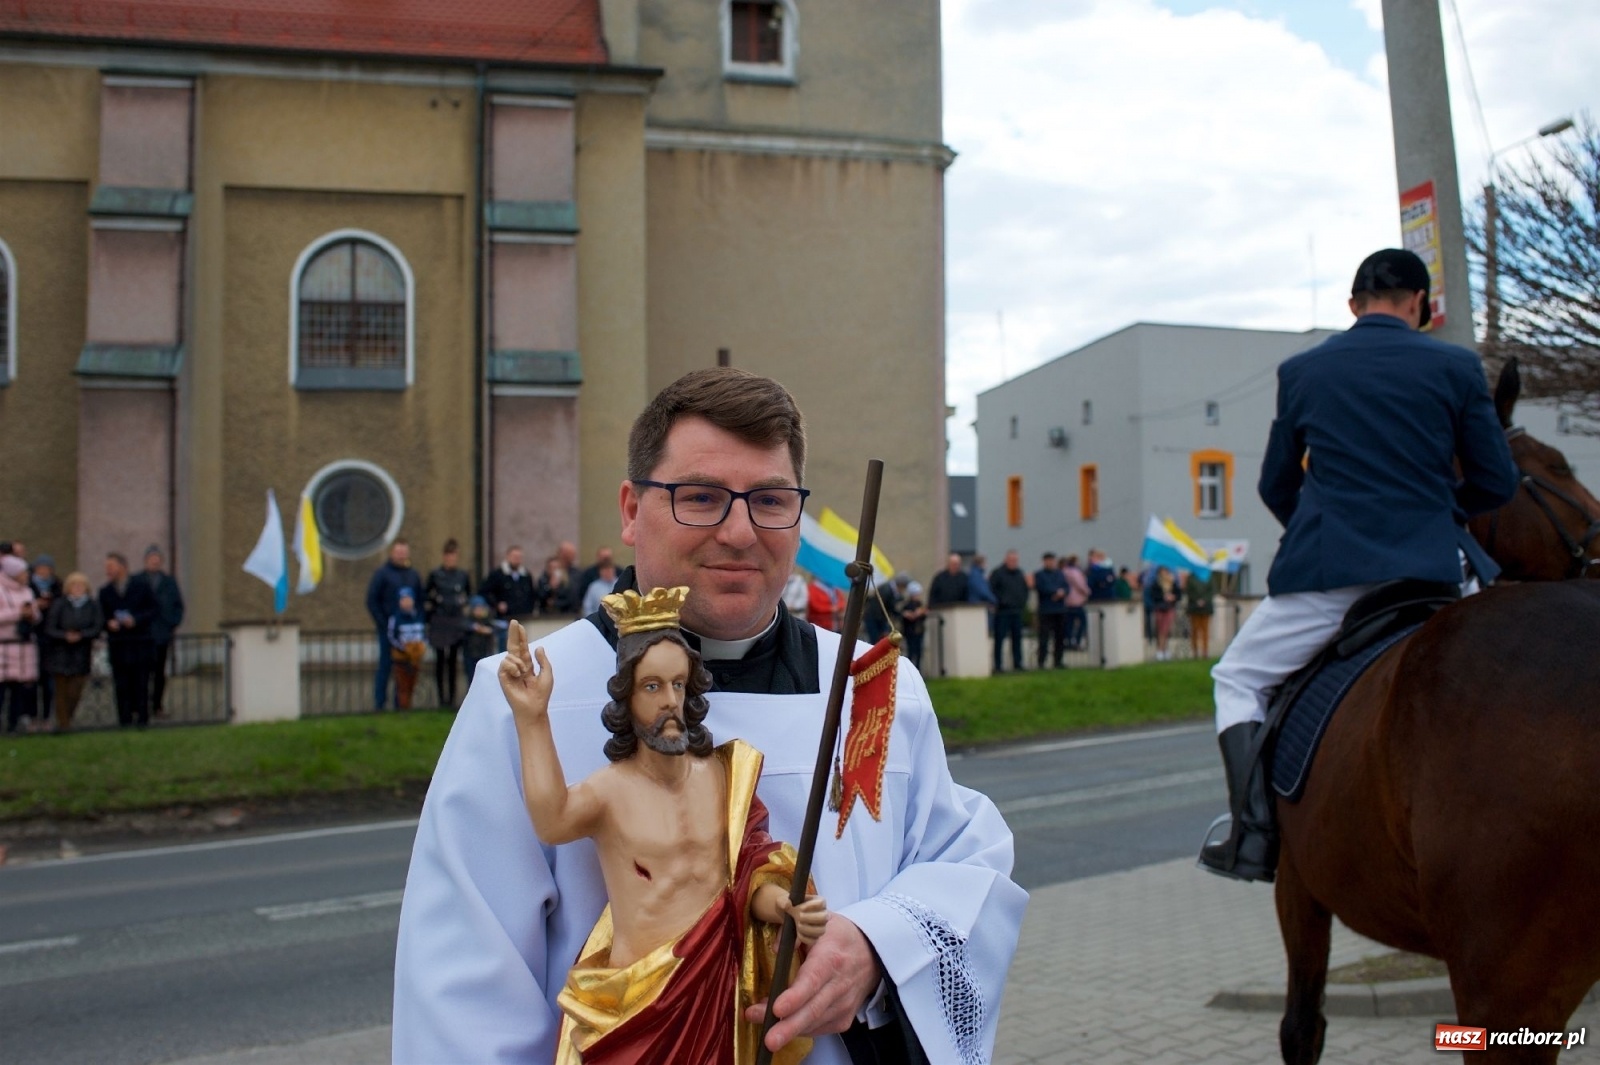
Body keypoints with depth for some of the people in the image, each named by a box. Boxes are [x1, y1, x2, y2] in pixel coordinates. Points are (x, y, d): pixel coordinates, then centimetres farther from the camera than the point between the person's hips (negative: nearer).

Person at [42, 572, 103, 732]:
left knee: (75, 692, -3)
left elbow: (98, 628, -4)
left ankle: (66, 720, 15)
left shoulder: (93, 605, -1)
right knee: (62, 690, 1)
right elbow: (50, 628, -4)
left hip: (82, 654, 0)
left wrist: (81, 635, -18)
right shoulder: (59, 605, -2)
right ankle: (63, 723, 8)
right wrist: (65, 636, -21)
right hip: (61, 653, 0)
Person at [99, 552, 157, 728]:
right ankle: (125, 719, 4)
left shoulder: (141, 585, 2)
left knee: (141, 683, -1)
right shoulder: (105, 591, 11)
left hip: (139, 643, -2)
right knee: (121, 685, -1)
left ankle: (142, 718, 5)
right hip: (117, 644, 2)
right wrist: (108, 623, -9)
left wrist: (135, 620, -12)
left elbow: (153, 609, 2)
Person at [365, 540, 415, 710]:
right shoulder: (382, 573, -1)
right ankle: (379, 702, 4)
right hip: (388, 630, -4)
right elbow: (372, 601, -4)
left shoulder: (412, 575, 13)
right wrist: (383, 624, -10)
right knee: (385, 664, -2)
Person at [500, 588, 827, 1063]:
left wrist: (787, 906, -21)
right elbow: (552, 824, -29)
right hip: (638, 999, -3)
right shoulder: (609, 788, -7)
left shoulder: (726, 773, 3)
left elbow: (752, 881, 1)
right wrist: (532, 718, -36)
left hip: (720, 989, 3)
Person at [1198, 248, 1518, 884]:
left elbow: (1275, 487, 15)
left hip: (1323, 573, 0)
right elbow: (1497, 485, 6)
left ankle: (1254, 834, -1)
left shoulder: (1301, 371, 7)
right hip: (1433, 567, 1)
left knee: (1237, 678, 17)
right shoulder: (1456, 367, 4)